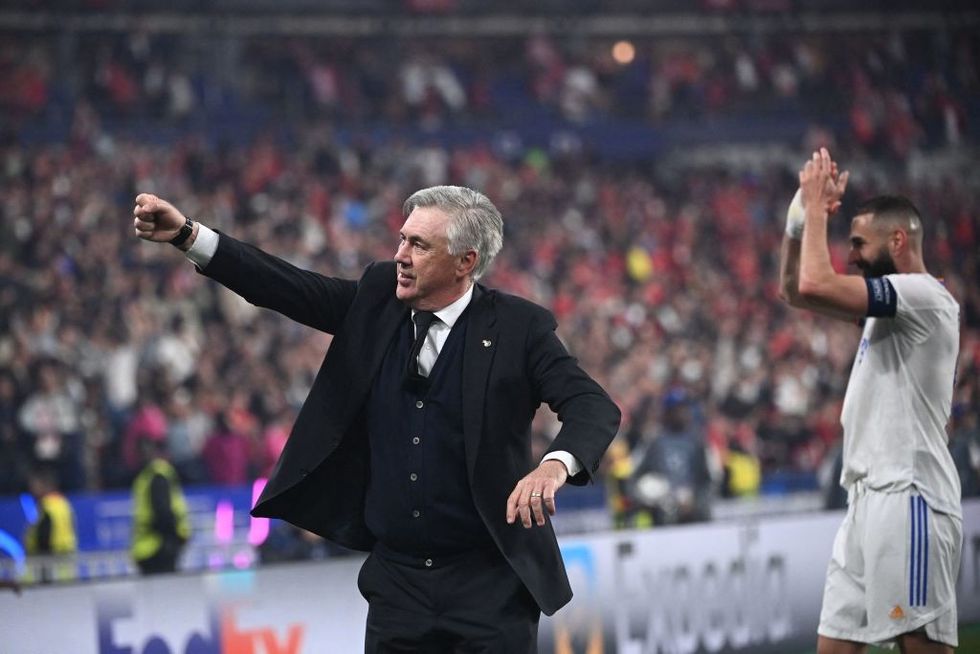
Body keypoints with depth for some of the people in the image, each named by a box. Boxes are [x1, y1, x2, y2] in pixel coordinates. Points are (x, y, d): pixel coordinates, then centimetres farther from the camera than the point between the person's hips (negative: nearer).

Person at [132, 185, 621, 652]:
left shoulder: (517, 327, -8)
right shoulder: (378, 299, 4)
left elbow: (593, 406, -15)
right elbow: (286, 288, 0)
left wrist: (556, 464, -37)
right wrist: (187, 235, -11)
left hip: (491, 583, -4)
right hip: (397, 580, 4)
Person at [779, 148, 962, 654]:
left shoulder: (924, 295, -10)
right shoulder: (889, 303, 20)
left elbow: (815, 285, -20)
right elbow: (794, 290, 26)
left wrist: (817, 208, -6)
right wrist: (801, 213, 13)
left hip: (907, 499, -10)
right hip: (869, 498, 10)